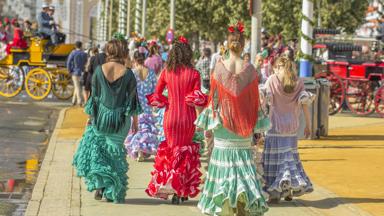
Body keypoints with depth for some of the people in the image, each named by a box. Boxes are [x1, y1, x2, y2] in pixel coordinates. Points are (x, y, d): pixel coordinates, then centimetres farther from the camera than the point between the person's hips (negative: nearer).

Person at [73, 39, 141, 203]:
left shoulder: (99, 70, -7)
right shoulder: (128, 73, -8)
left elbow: (94, 95, -2)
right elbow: (132, 98, -3)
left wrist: (91, 116, 9)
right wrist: (135, 120, 7)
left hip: (101, 116, 0)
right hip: (121, 119, 0)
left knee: (93, 148, 15)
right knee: (115, 152, 12)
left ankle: (99, 184, -1)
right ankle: (112, 192, 13)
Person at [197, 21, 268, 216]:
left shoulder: (219, 68, -9)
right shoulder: (249, 69, -6)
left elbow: (213, 96, -3)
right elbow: (255, 99, 1)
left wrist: (211, 119, 9)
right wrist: (253, 123, 13)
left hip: (223, 120, -1)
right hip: (244, 123, 1)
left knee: (224, 162, 6)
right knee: (244, 162, 10)